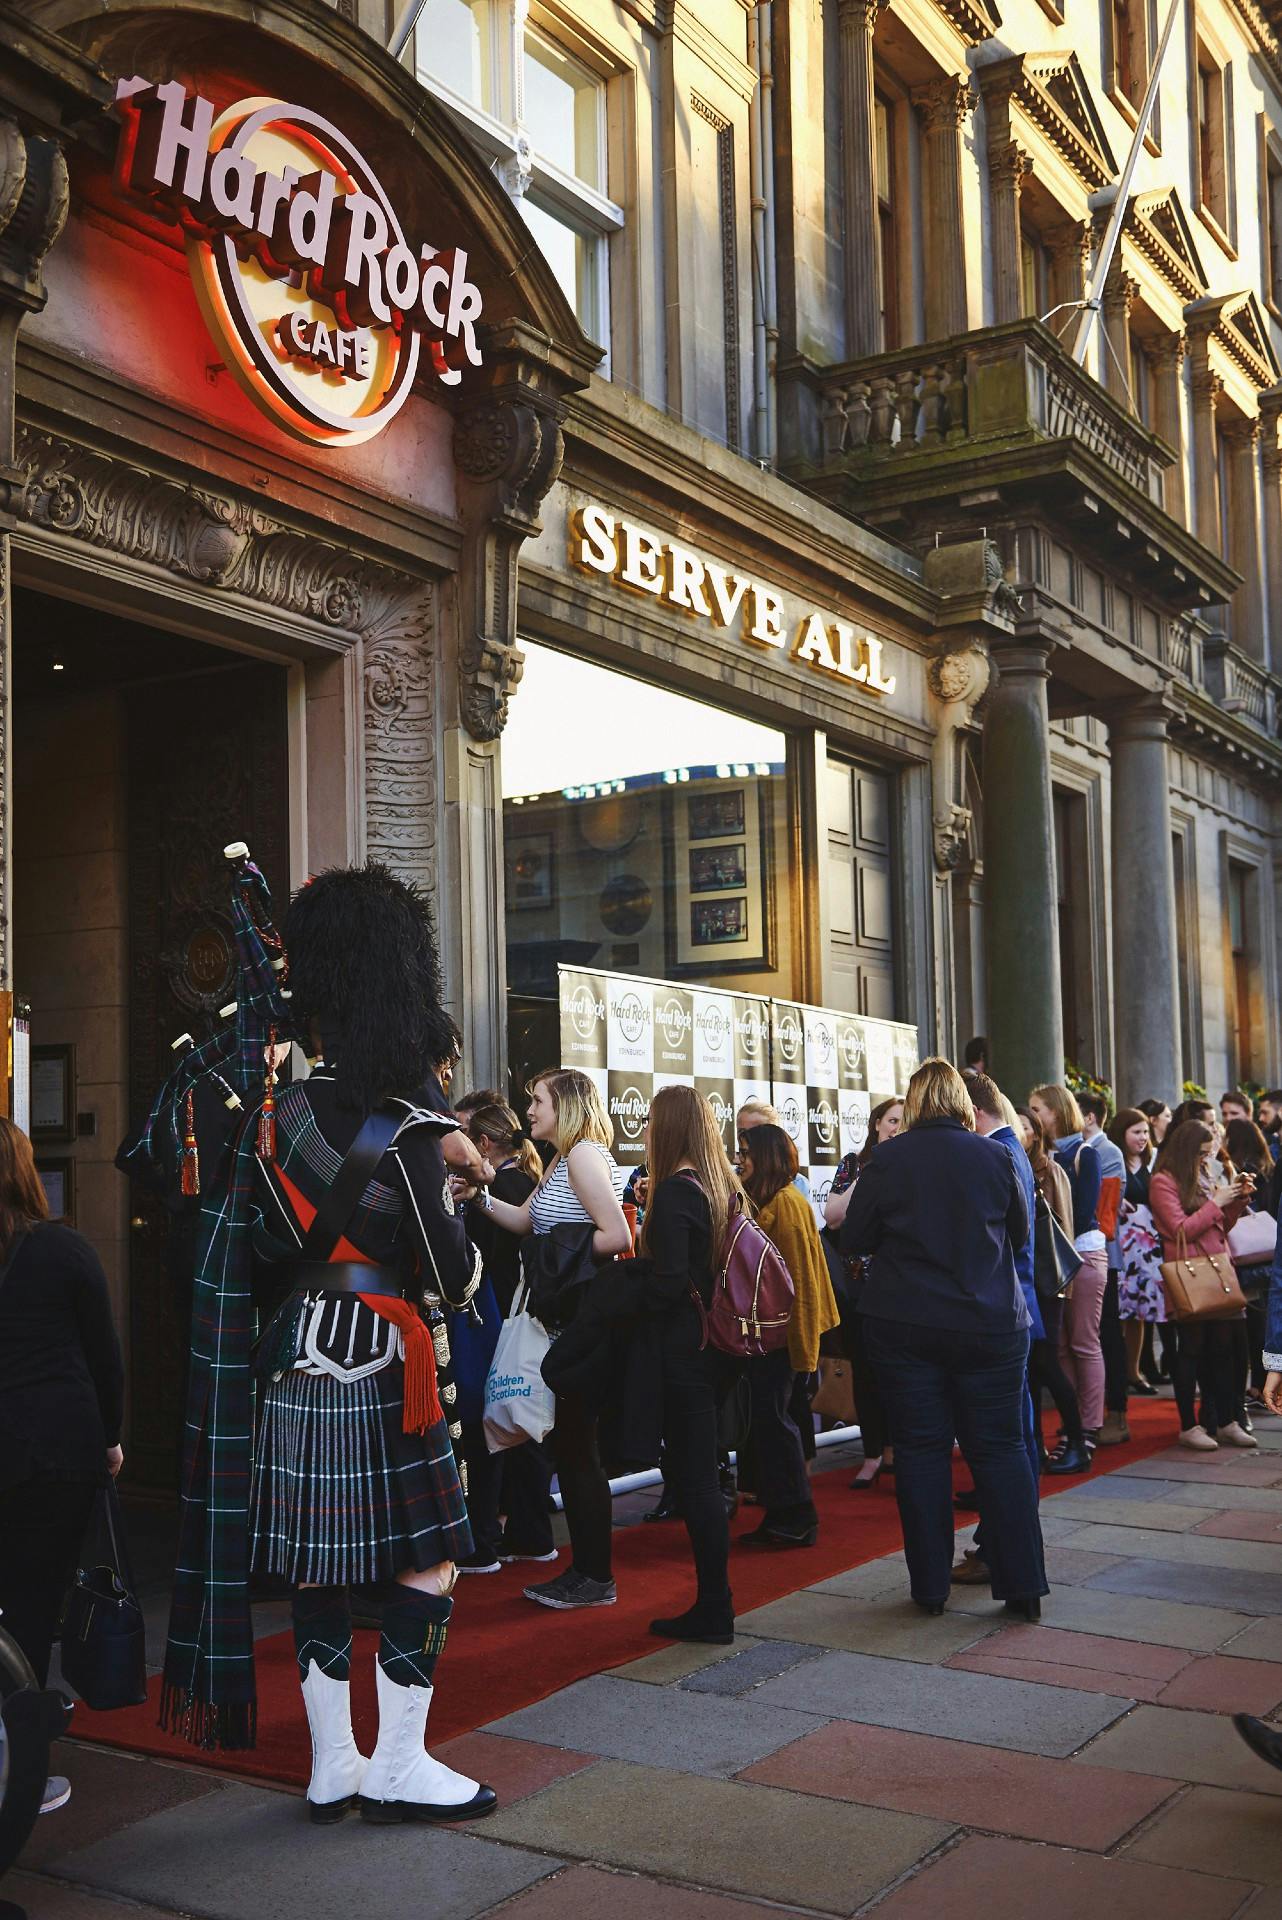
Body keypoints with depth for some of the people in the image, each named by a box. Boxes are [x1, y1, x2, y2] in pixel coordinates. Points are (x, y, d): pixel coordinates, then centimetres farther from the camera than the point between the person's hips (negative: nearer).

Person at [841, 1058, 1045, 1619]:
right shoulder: (995, 1157, -4)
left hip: (905, 1326, -1)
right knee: (1000, 1449, 7)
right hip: (992, 1324, 1)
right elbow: (1021, 1231, 10)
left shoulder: (886, 1161, -7)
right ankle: (1023, 1586, 6)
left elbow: (853, 1239, -1)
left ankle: (930, 1586, 12)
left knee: (921, 1450, 7)